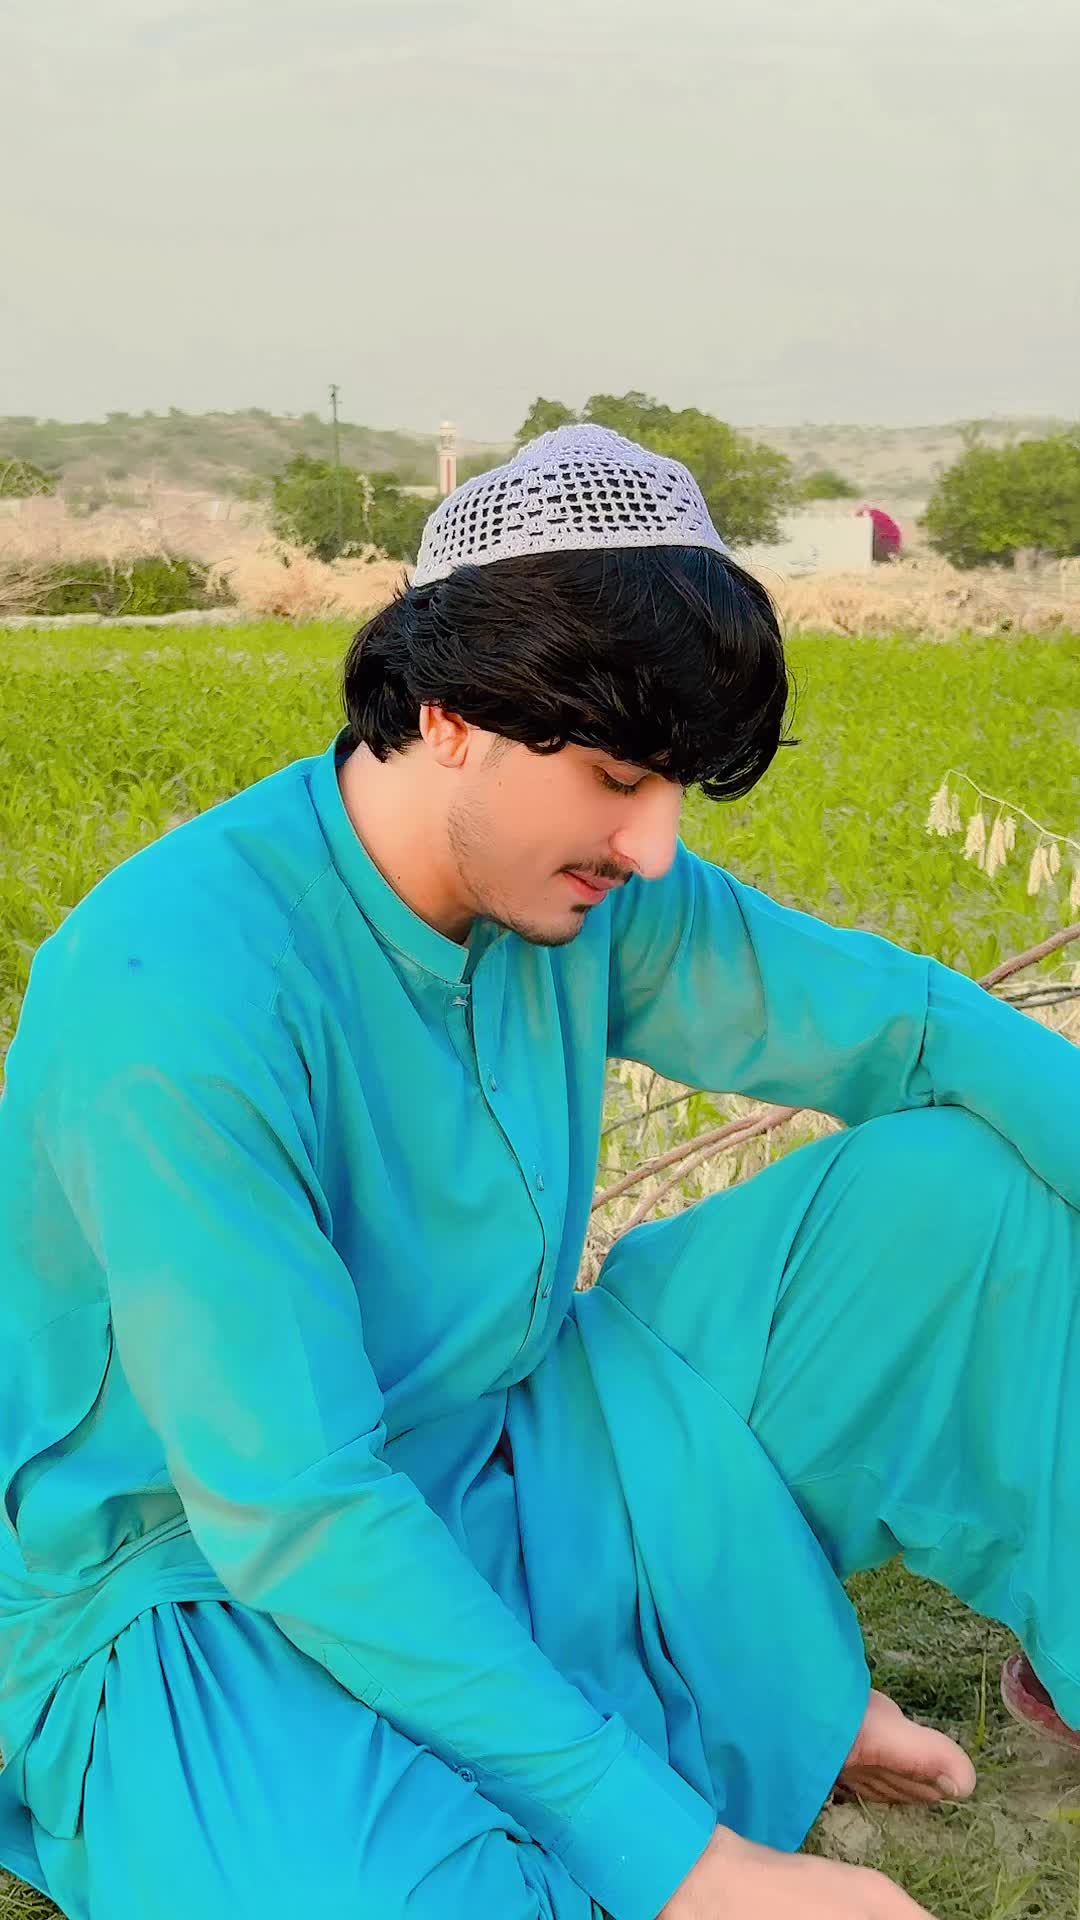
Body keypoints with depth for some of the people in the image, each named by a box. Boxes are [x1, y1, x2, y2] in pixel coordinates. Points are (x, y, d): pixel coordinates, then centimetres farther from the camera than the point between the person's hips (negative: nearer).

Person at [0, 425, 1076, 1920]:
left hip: (505, 1474, 7)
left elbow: (904, 1023, 2)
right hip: (205, 1583, -7)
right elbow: (292, 1515, -30)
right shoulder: (170, 994, -29)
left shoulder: (586, 889, -8)